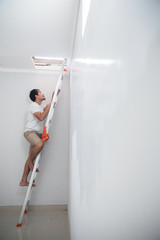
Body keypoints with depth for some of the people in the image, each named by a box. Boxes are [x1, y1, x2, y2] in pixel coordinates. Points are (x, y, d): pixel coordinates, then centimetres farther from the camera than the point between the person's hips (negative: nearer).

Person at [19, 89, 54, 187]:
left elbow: (48, 109, 36)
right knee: (40, 144, -38)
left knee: (31, 158, 6)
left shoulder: (40, 106, 22)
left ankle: (23, 181, 12)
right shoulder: (33, 105, -8)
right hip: (30, 131, -9)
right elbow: (41, 117, -22)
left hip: (38, 133, 9)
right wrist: (49, 105, -13)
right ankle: (30, 162, -11)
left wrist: (53, 98, 27)